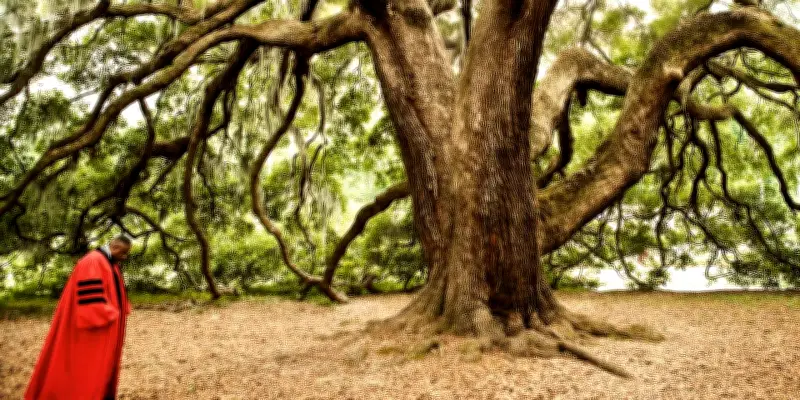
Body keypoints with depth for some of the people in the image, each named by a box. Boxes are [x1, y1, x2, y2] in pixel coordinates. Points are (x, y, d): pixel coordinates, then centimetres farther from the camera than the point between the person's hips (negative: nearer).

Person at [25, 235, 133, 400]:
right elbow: (91, 297, -25)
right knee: (87, 370, -3)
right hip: (94, 331, -10)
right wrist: (103, 319, -25)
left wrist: (116, 315, 15)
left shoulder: (111, 265, 14)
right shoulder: (92, 262, -17)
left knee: (101, 370, 14)